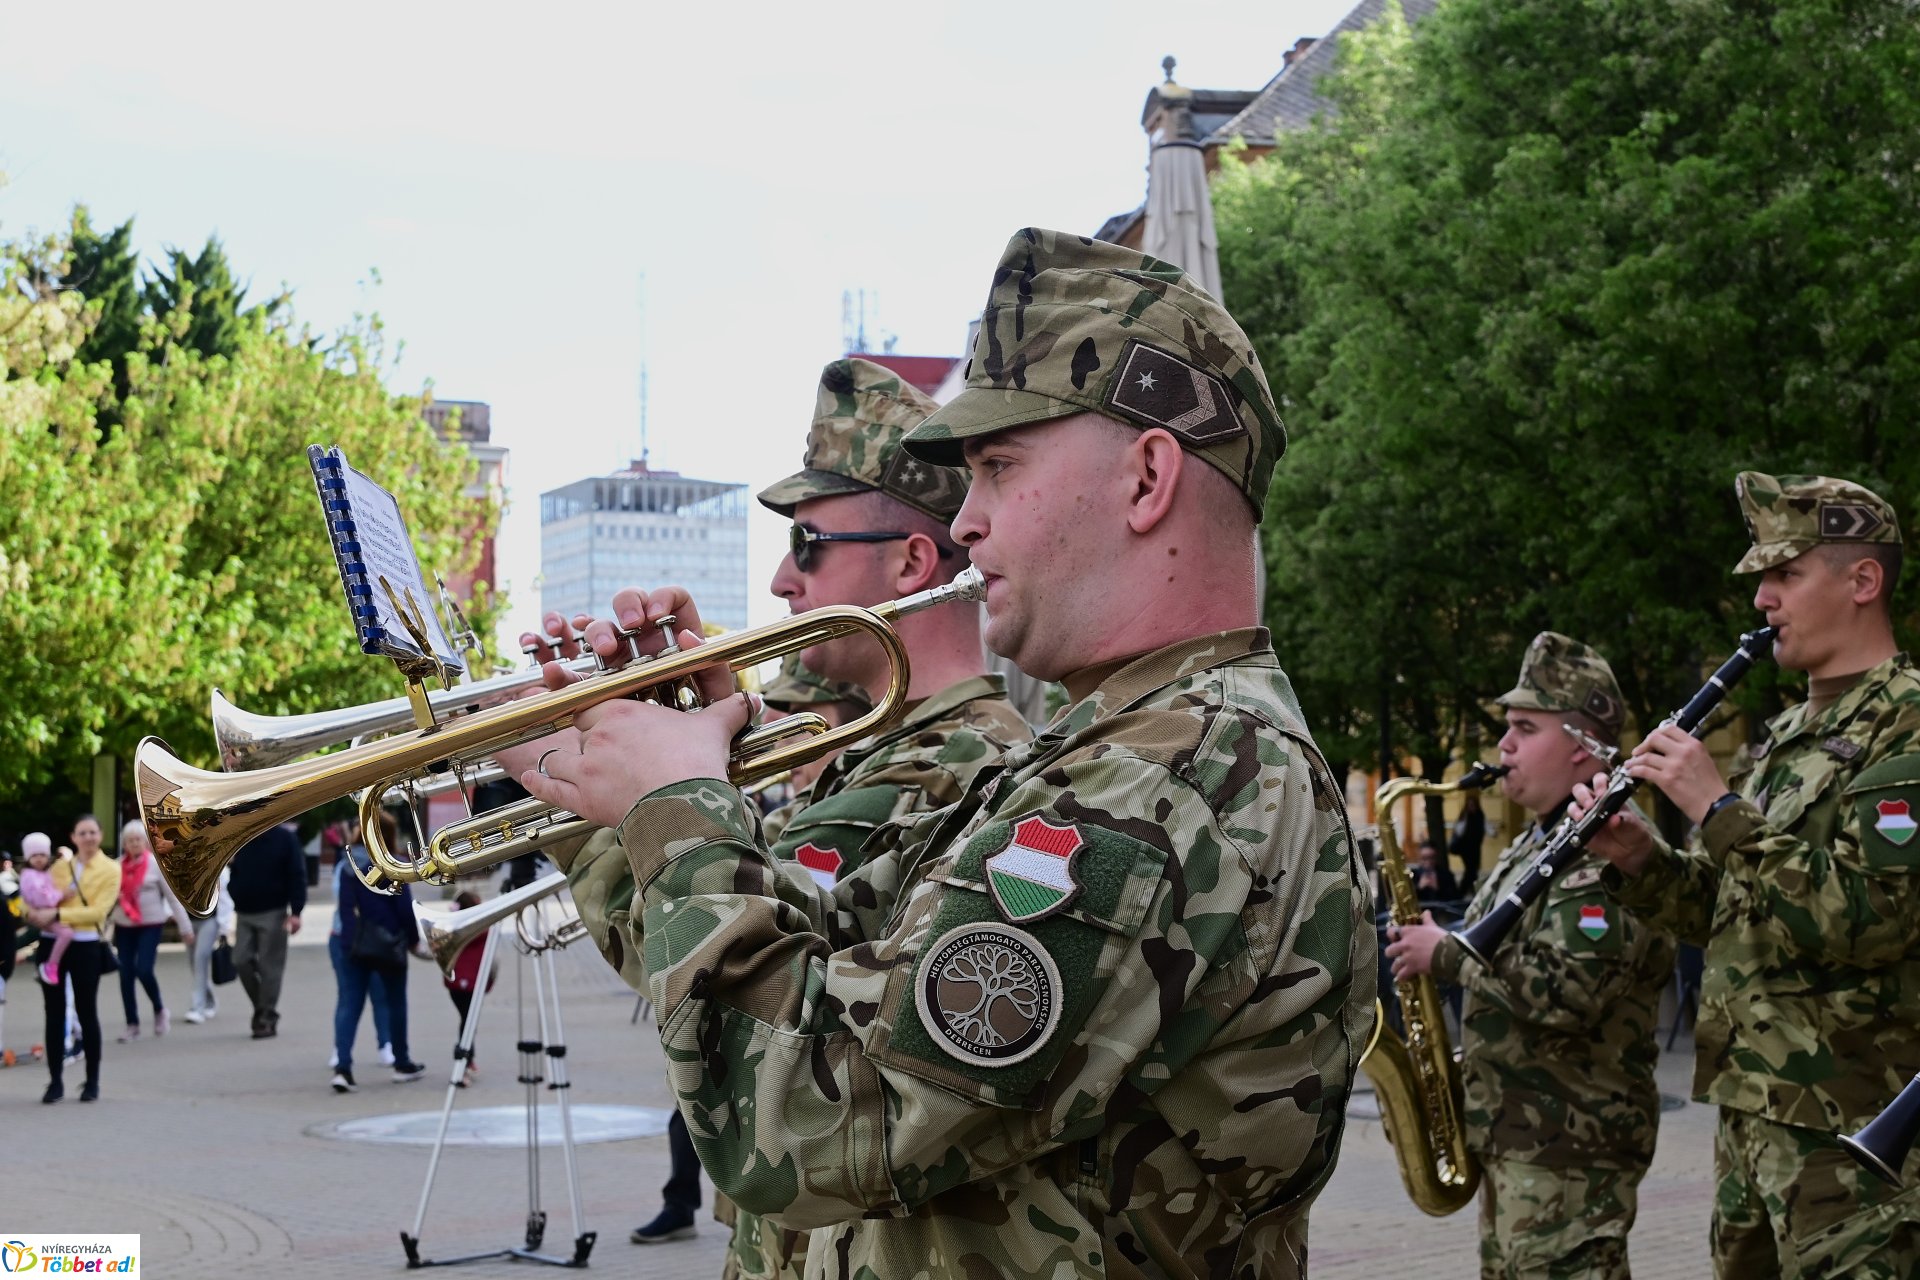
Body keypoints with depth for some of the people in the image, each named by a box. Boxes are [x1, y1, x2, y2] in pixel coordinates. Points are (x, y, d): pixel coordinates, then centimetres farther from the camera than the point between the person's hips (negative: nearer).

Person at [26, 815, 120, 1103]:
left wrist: (57, 914, -19)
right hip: (52, 943, 4)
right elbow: (39, 896, 12)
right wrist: (34, 912, -12)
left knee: (86, 1013, 3)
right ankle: (55, 1081, 9)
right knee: (54, 1013, 4)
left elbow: (98, 910, -12)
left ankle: (93, 1081, 12)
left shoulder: (110, 869, -1)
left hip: (86, 946, -4)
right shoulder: (60, 866, 12)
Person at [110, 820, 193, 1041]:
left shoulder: (155, 864, -5)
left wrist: (185, 927, -3)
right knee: (126, 975, 1)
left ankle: (159, 1009, 12)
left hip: (151, 924, -4)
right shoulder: (119, 865, 5)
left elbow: (173, 896, -3)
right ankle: (132, 1025, 12)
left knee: (143, 970, -16)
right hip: (123, 925, 4)